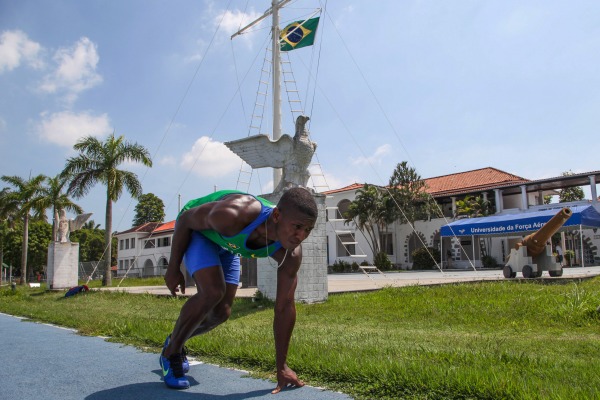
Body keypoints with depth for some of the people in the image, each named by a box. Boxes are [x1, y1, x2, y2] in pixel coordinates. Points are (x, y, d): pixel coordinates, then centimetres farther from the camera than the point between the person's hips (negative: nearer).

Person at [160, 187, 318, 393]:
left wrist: (281, 367, -15)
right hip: (195, 228, -5)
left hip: (226, 243, 5)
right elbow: (185, 219, -24)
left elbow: (285, 307, -20)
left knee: (221, 313, 4)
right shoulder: (232, 216, -45)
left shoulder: (291, 253, -29)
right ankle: (170, 353, 0)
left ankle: (175, 341, 34)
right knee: (213, 292, -26)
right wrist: (173, 268, -14)